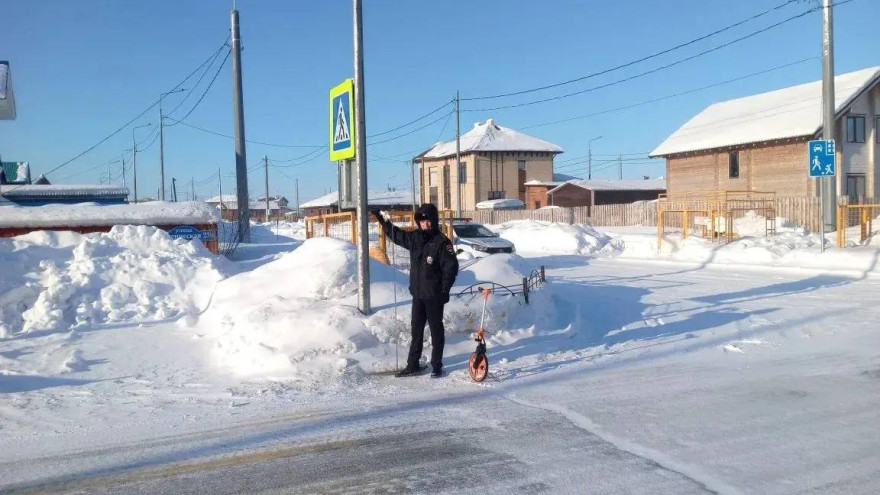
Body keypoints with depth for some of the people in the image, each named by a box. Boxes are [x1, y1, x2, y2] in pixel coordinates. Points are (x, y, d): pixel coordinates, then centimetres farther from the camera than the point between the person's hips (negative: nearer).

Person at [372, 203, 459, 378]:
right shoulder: (414, 238, 7)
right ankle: (412, 365, 22)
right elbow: (396, 234, 24)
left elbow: (451, 267, -14)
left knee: (436, 330, 5)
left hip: (434, 296, -6)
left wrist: (445, 289, -18)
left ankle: (437, 365, 15)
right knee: (416, 330, 13)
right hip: (417, 294, 6)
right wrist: (382, 219, 21)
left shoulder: (442, 242, -12)